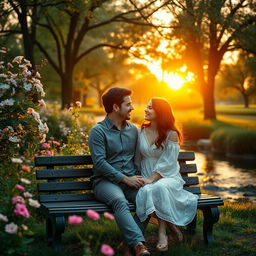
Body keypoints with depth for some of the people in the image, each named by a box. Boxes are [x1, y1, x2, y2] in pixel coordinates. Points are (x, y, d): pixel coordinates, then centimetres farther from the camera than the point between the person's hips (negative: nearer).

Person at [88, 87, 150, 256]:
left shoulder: (133, 130, 17)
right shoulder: (98, 131, -1)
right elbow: (99, 163, -11)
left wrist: (138, 178, -2)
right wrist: (125, 179, -14)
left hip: (131, 180, 5)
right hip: (106, 181, -4)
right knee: (120, 201, -37)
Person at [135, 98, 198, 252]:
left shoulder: (171, 134, -4)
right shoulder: (141, 132, 8)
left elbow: (167, 163, -10)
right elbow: (137, 158, 13)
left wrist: (152, 179, -20)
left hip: (168, 176, -3)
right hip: (147, 177, 3)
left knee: (160, 188, -38)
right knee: (146, 191, -33)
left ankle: (162, 232, -26)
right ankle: (170, 225, -19)